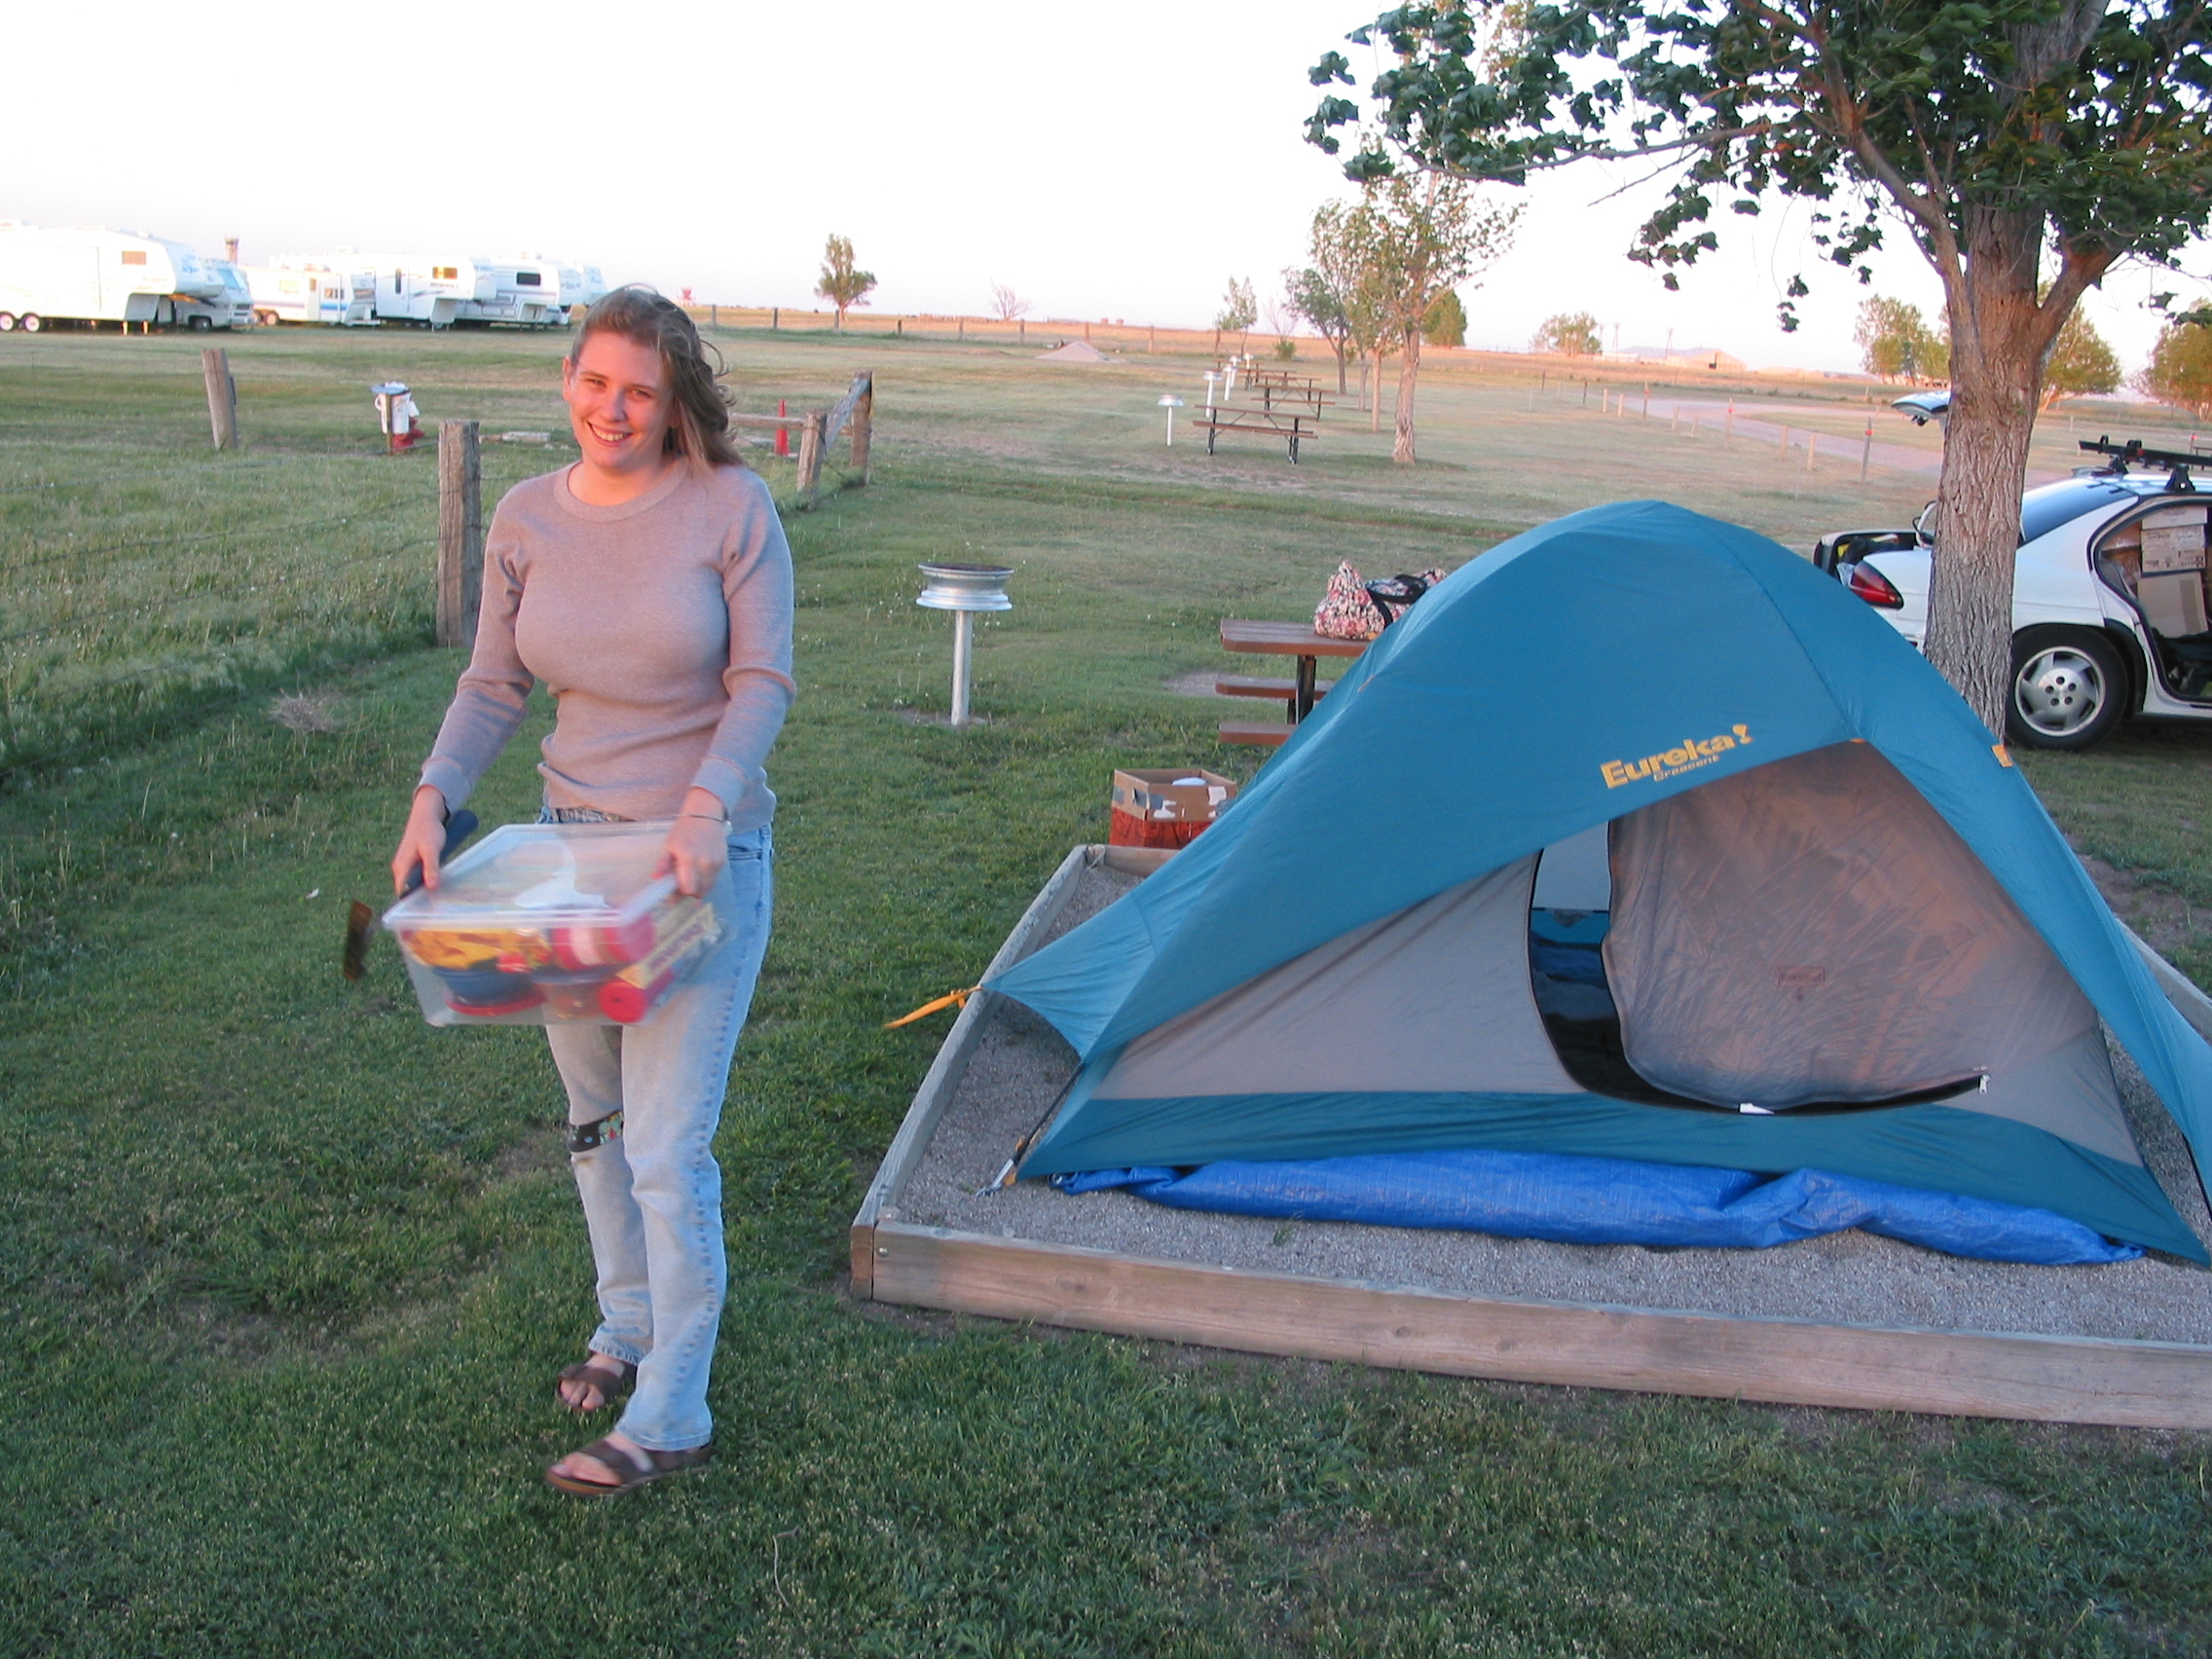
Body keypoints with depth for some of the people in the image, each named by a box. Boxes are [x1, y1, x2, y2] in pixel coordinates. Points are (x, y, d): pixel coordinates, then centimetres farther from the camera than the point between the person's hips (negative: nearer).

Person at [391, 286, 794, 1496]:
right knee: (593, 1115, 18)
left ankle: (668, 1419, 8)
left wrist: (706, 804, -26)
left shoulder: (730, 507, -12)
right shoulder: (527, 521, 0)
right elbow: (492, 687, 6)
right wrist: (434, 797, -9)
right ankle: (630, 1326, 40)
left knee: (667, 1143, -6)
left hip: (704, 854, -5)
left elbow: (763, 683, -11)